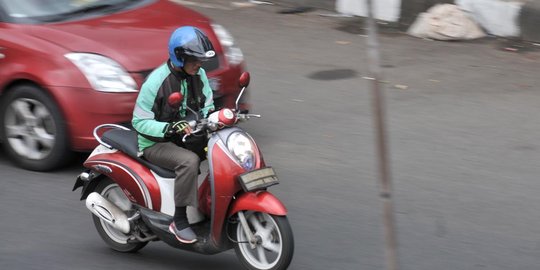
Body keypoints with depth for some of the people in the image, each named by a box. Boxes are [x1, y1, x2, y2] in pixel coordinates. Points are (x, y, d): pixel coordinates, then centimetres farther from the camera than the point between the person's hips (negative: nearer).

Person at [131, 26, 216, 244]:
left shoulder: (199, 75, 1)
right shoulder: (156, 81, -18)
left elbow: (207, 108, 11)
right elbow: (139, 121, -16)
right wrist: (169, 128, -32)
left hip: (188, 136, 7)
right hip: (156, 143, -7)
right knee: (189, 161, -35)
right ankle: (179, 221, -26)